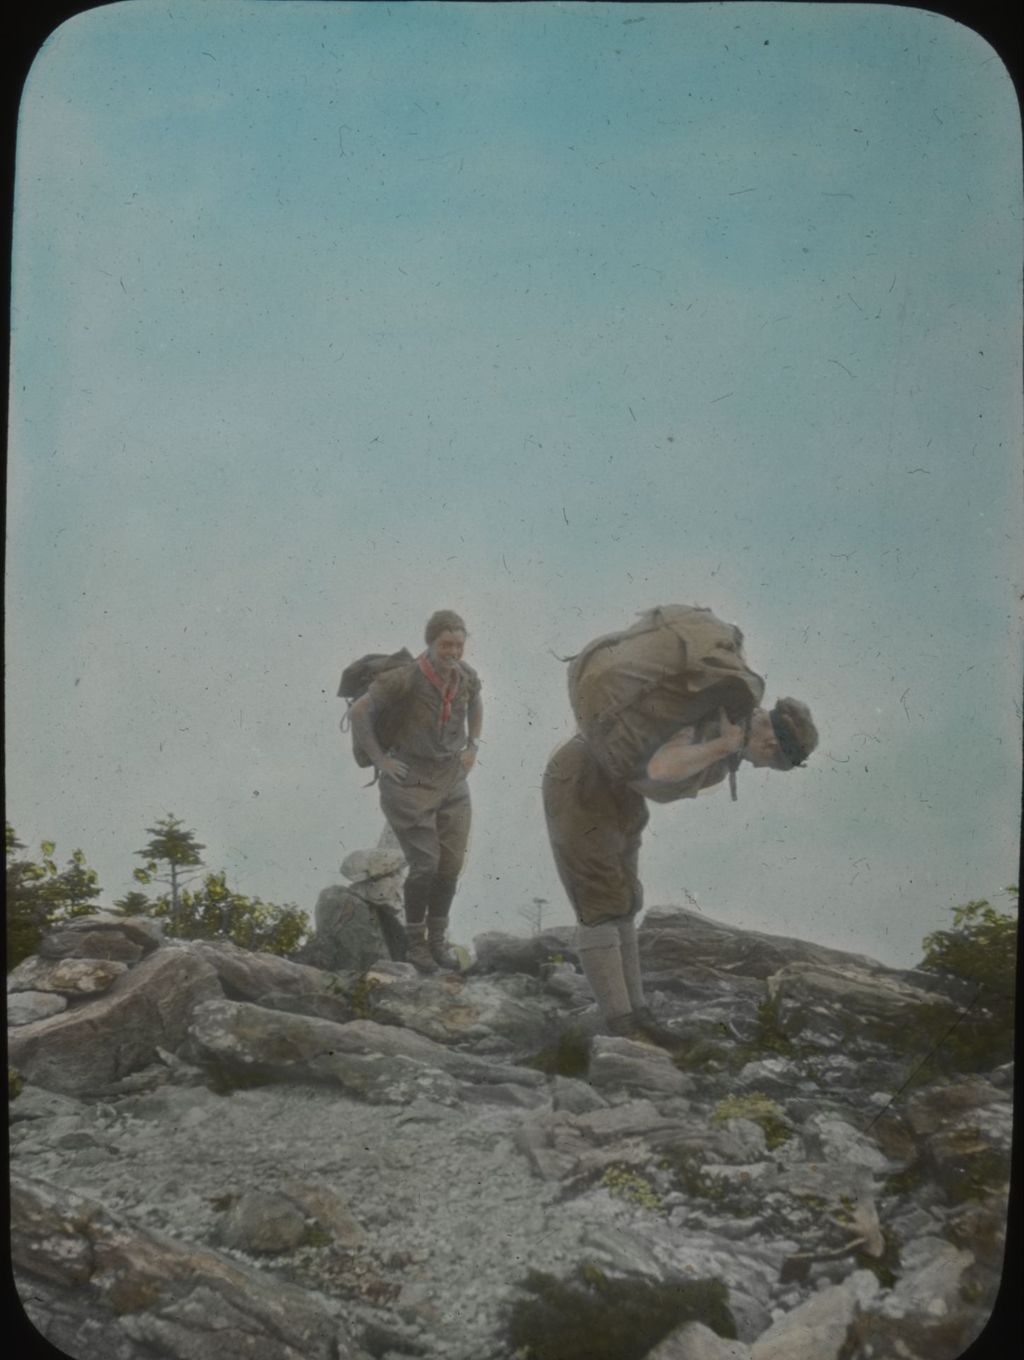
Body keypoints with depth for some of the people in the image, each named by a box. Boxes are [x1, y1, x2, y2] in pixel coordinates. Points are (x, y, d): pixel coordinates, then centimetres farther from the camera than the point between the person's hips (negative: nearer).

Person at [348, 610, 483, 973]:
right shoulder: (406, 679, -23)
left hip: (452, 781, 5)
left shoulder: (467, 676, -5)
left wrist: (472, 747, 10)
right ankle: (415, 942, 15)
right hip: (410, 783, -5)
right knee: (425, 865, -6)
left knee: (451, 865, 6)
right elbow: (359, 712, -17)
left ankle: (438, 939, 24)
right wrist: (380, 760, -15)